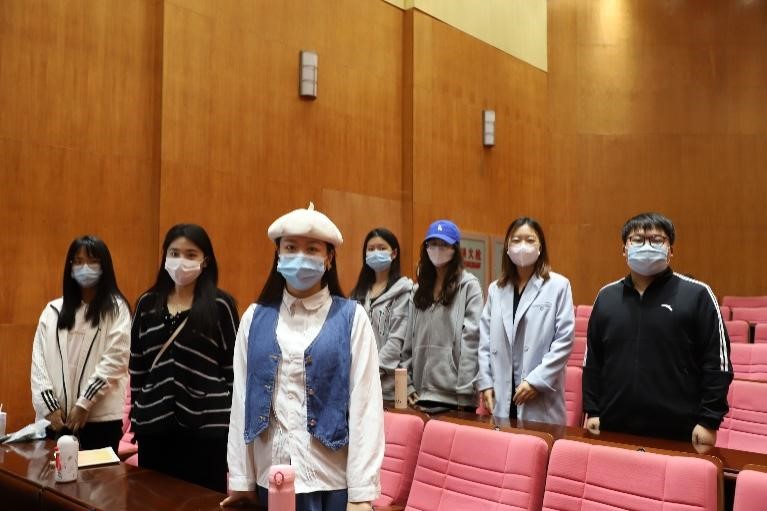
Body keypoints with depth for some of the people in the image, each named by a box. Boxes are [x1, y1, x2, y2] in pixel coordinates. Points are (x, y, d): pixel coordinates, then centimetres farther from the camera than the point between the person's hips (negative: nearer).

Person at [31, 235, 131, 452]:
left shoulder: (116, 308, 2)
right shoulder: (53, 310, 11)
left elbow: (115, 360, -6)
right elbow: (39, 359, 6)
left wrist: (84, 404, -11)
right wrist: (49, 406, -5)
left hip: (101, 416, -3)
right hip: (56, 417, 3)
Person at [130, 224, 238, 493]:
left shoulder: (220, 305, -4)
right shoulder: (147, 304, 7)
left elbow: (234, 366, -3)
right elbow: (136, 366, 12)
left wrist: (233, 423, -4)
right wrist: (135, 415, 10)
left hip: (206, 427, -3)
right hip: (155, 426, 4)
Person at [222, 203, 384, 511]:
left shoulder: (351, 317, -5)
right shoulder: (255, 318, 2)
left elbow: (365, 405, -8)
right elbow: (242, 399, 3)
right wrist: (241, 479, 3)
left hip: (334, 478, -2)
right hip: (271, 477, 2)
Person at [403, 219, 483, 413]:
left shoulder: (469, 285, -3)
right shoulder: (420, 288, 14)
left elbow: (471, 339, -10)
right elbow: (410, 338, 11)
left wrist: (465, 391, -15)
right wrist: (407, 383, 4)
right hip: (422, 391, 5)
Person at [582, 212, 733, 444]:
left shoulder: (697, 294, -3)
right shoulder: (606, 296, 9)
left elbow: (717, 363, -4)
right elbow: (592, 361, 12)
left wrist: (709, 420, -7)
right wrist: (592, 411, 8)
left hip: (677, 433, -3)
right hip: (615, 429, 3)